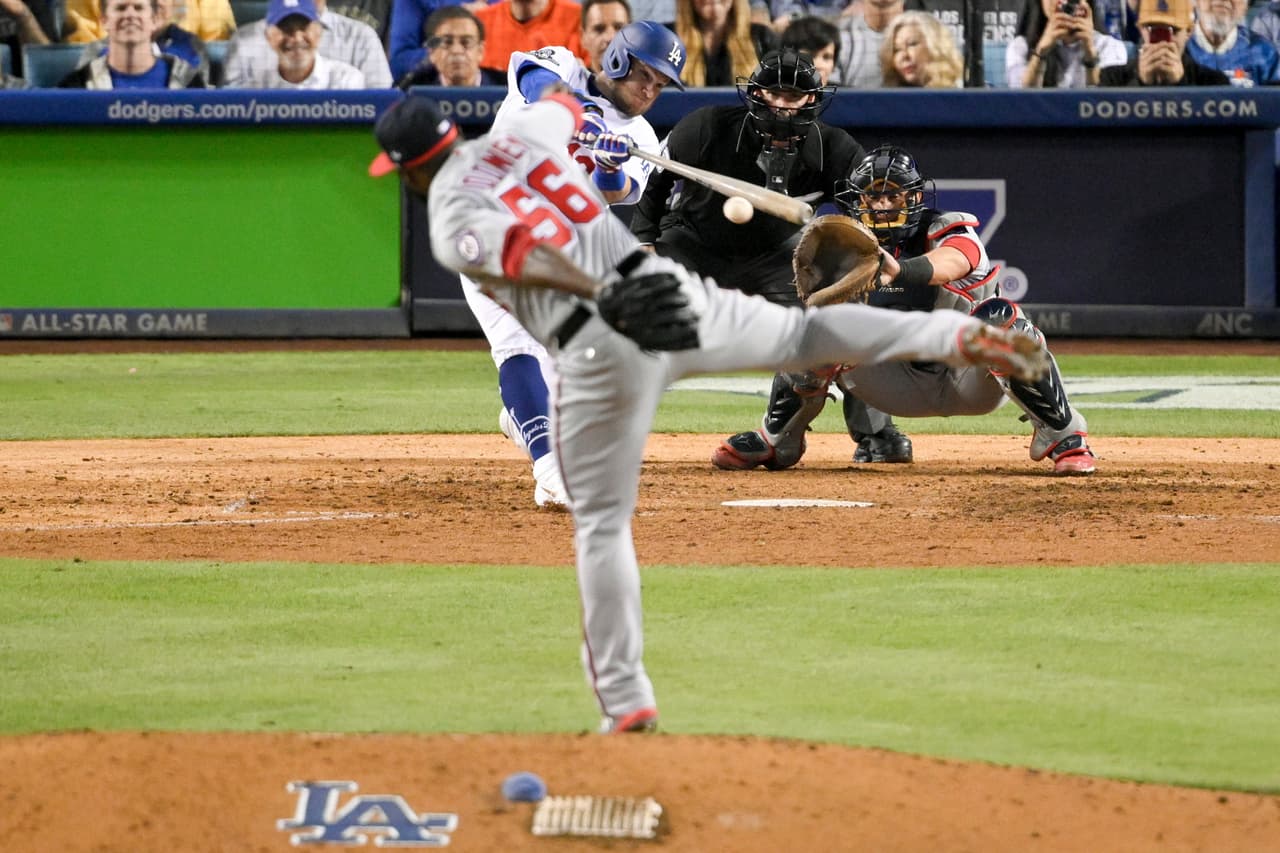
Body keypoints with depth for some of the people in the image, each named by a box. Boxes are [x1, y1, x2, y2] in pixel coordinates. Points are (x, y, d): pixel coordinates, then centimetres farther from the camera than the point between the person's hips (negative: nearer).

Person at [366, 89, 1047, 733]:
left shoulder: (452, 225, -4)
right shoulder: (519, 132, 13)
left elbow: (524, 254, -25)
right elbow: (565, 106, 37)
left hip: (600, 350, -5)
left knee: (601, 524, 5)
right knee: (801, 333, 23)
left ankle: (626, 701, 5)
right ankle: (960, 336, 8)